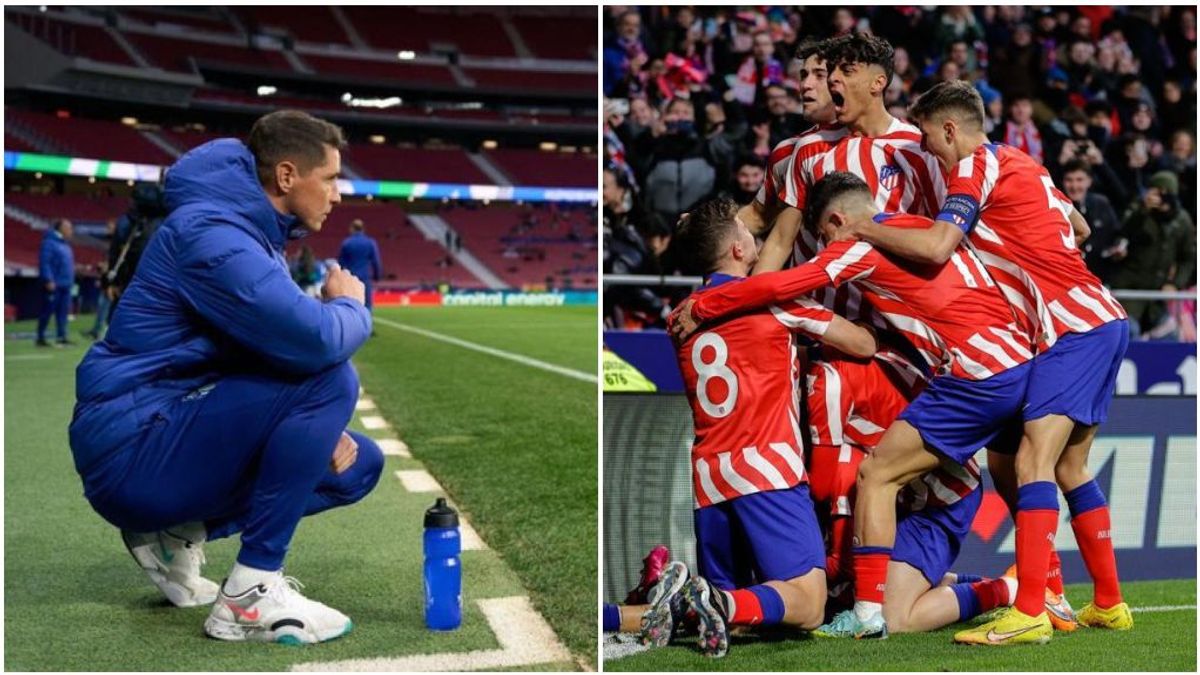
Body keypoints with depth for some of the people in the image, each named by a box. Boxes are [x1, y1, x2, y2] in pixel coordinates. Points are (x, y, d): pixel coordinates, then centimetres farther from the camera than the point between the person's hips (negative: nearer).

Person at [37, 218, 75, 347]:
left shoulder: (65, 243, 17)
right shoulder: (49, 242, -11)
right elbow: (44, 263, -17)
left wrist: (70, 280, 17)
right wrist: (48, 280, -22)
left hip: (65, 284, 9)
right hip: (53, 285, -9)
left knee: (63, 311, 8)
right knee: (47, 311, -4)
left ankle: (62, 337, 11)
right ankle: (40, 338, 2)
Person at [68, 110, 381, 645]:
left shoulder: (255, 236, 14)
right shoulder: (211, 235, -19)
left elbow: (282, 347, 19)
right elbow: (317, 341, -31)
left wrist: (320, 426, -2)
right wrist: (352, 308, -6)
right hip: (131, 449, -10)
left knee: (358, 464, 10)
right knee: (330, 378, -24)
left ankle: (176, 534, 8)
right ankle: (249, 595, -18)